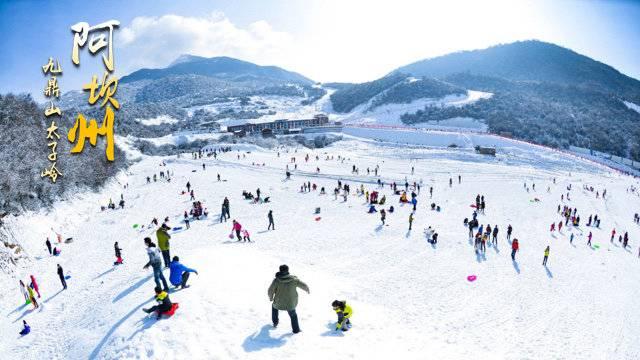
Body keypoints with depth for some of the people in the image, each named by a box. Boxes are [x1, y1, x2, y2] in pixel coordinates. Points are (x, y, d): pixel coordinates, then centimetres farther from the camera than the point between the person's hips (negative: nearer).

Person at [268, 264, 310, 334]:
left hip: (279, 304, 0)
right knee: (293, 315, 29)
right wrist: (307, 289, 16)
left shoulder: (276, 280, -18)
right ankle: (296, 329, 37)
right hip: (291, 304, 1)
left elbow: (270, 291, -12)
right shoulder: (294, 279, -14)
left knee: (274, 305, 34)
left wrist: (271, 297, 10)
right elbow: (304, 285, -7)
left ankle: (275, 322, 41)